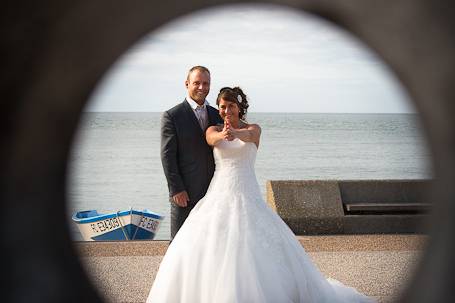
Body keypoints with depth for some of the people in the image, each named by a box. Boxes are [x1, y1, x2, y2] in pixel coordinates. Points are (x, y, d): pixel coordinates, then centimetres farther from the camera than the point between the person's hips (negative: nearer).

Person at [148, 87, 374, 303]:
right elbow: (212, 138, -18)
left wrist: (235, 133, -48)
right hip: (219, 195, 2)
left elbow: (249, 135, -23)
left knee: (256, 247, -8)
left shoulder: (254, 128, 3)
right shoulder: (213, 130, 7)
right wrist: (223, 135, -45)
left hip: (246, 194, -2)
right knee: (201, 247, -5)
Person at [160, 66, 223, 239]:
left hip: (213, 191, 5)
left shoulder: (217, 115, 10)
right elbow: (167, 156, -9)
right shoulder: (172, 116, -6)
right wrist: (176, 190, -14)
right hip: (184, 193, -5)